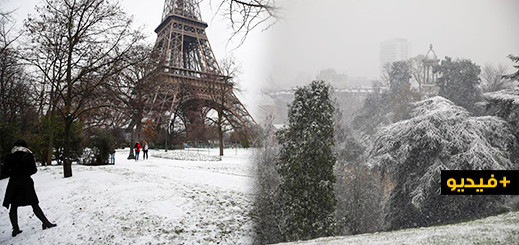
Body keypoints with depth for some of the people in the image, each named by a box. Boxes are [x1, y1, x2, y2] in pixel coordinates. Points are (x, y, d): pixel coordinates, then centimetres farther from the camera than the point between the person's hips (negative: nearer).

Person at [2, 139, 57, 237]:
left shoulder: (9, 157, 2)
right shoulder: (29, 156, -1)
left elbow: (6, 171, 2)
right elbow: (34, 170, -2)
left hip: (13, 183, 1)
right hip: (26, 182, -1)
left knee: (13, 207, 10)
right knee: (34, 204, 3)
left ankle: (15, 229, 6)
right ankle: (45, 222, -1)